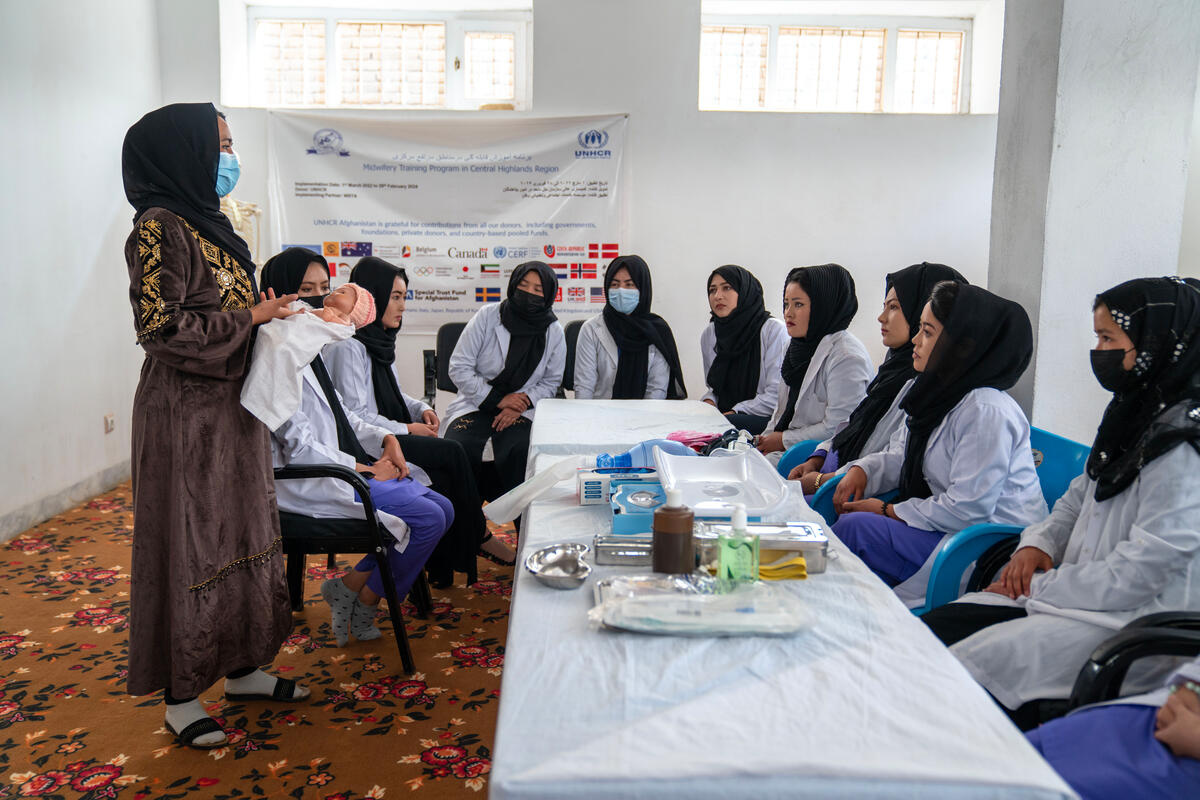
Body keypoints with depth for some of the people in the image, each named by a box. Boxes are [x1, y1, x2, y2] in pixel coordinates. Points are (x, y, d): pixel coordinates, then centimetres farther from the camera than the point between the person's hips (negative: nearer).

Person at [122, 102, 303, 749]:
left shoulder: (209, 225, 14)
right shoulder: (159, 227, -14)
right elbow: (161, 326, -20)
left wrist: (272, 311, 5)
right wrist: (251, 317, -14)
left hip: (231, 404, 9)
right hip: (185, 410, -9)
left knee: (240, 533, 14)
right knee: (187, 544, 1)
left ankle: (241, 667, 28)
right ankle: (180, 695, 15)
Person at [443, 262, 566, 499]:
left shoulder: (554, 332, 2)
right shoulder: (487, 315, -4)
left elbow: (551, 381, 11)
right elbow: (459, 368, -4)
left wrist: (522, 404, -8)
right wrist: (497, 399, -11)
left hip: (521, 409, 0)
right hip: (475, 403, 0)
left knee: (519, 451, -32)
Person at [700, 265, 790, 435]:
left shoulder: (774, 330, -9)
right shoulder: (708, 335, 10)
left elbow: (776, 396, -11)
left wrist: (734, 412, -16)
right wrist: (708, 401, -2)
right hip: (724, 413, 7)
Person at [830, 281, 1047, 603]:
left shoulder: (987, 411, -22)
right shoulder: (940, 395, 10)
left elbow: (967, 508, -24)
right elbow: (899, 456, 20)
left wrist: (890, 511, -14)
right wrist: (861, 470, -1)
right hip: (951, 526, 10)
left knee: (855, 527, -21)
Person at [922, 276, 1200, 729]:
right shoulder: (1132, 413, 10)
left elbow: (1138, 573, -21)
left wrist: (1039, 588, -12)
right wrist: (1038, 543, 4)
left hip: (1130, 622, -9)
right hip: (1079, 589, 9)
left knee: (968, 662, -23)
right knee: (929, 631, -4)